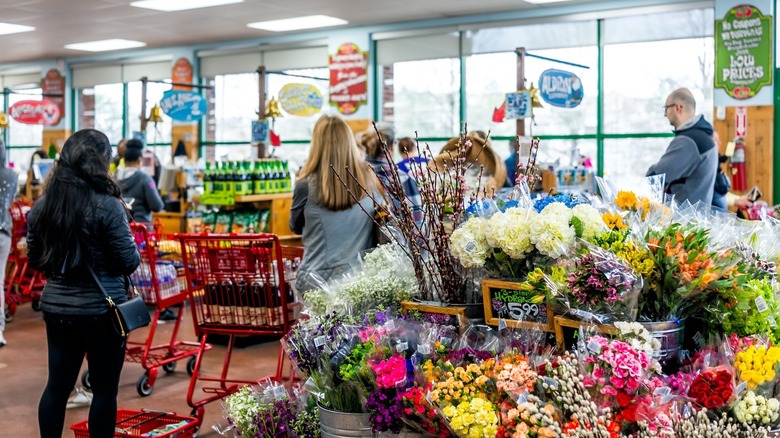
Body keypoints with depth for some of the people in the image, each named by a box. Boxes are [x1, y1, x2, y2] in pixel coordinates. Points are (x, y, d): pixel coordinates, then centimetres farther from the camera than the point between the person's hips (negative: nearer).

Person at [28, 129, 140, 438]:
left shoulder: (42, 205, 2)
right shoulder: (107, 205, -17)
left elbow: (34, 260, 12)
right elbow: (129, 262, -14)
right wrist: (135, 253, 7)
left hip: (56, 306, 6)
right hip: (102, 309, -5)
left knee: (57, 385, 15)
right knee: (104, 389, 7)